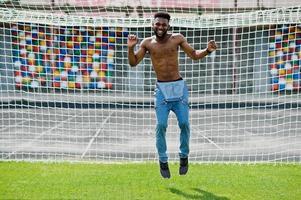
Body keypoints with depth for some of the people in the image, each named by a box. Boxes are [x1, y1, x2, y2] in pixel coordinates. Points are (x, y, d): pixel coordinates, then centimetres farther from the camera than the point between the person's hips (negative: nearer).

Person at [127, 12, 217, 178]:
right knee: (161, 124, -11)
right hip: (161, 89, 0)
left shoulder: (177, 38, 1)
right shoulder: (148, 43, 2)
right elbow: (133, 63, 1)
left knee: (184, 123, -10)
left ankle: (184, 156, 12)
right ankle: (163, 160, 5)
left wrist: (207, 51, -11)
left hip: (179, 86, 0)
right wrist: (130, 47, -15)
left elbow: (194, 55, 7)